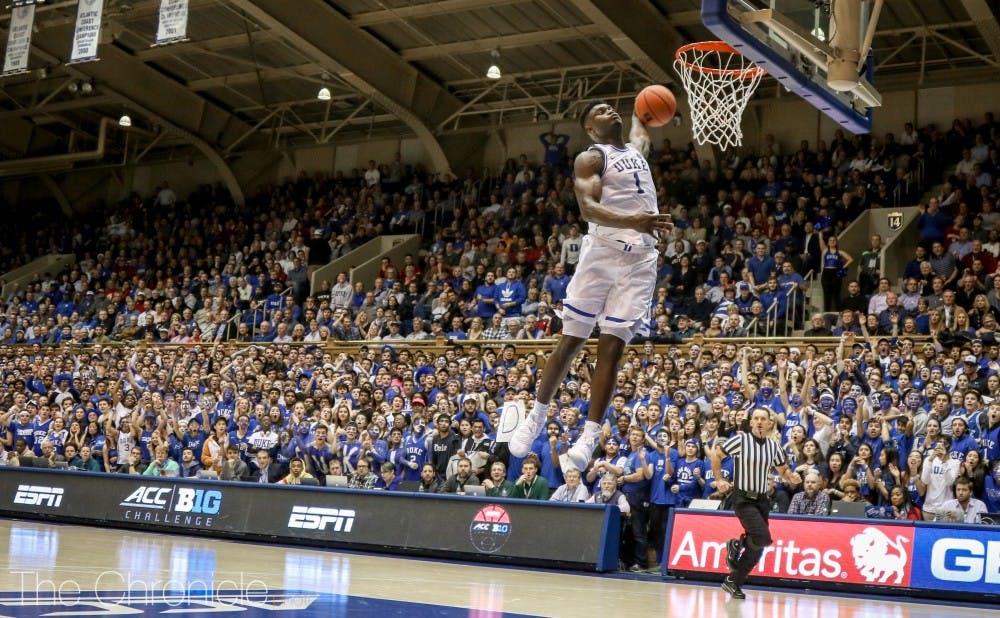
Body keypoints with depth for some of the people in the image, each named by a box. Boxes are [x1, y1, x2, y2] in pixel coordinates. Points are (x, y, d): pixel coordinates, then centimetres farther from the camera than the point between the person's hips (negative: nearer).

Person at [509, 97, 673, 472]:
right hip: (603, 253, -4)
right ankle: (537, 417, 17)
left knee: (612, 347, -4)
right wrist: (632, 222, -33)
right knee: (570, 341, 1)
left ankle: (588, 439, -7)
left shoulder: (636, 149, 21)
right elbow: (587, 207, -19)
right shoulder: (591, 157, -1)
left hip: (640, 259, 4)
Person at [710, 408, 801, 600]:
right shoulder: (740, 440, -9)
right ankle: (737, 545, 7)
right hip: (743, 499, -6)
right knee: (763, 538, -22)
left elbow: (783, 470, 17)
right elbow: (716, 454, 0)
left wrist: (792, 477, -5)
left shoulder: (774, 446, 6)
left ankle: (733, 582, 19)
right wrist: (719, 480, -8)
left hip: (762, 500, 6)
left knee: (757, 547, 4)